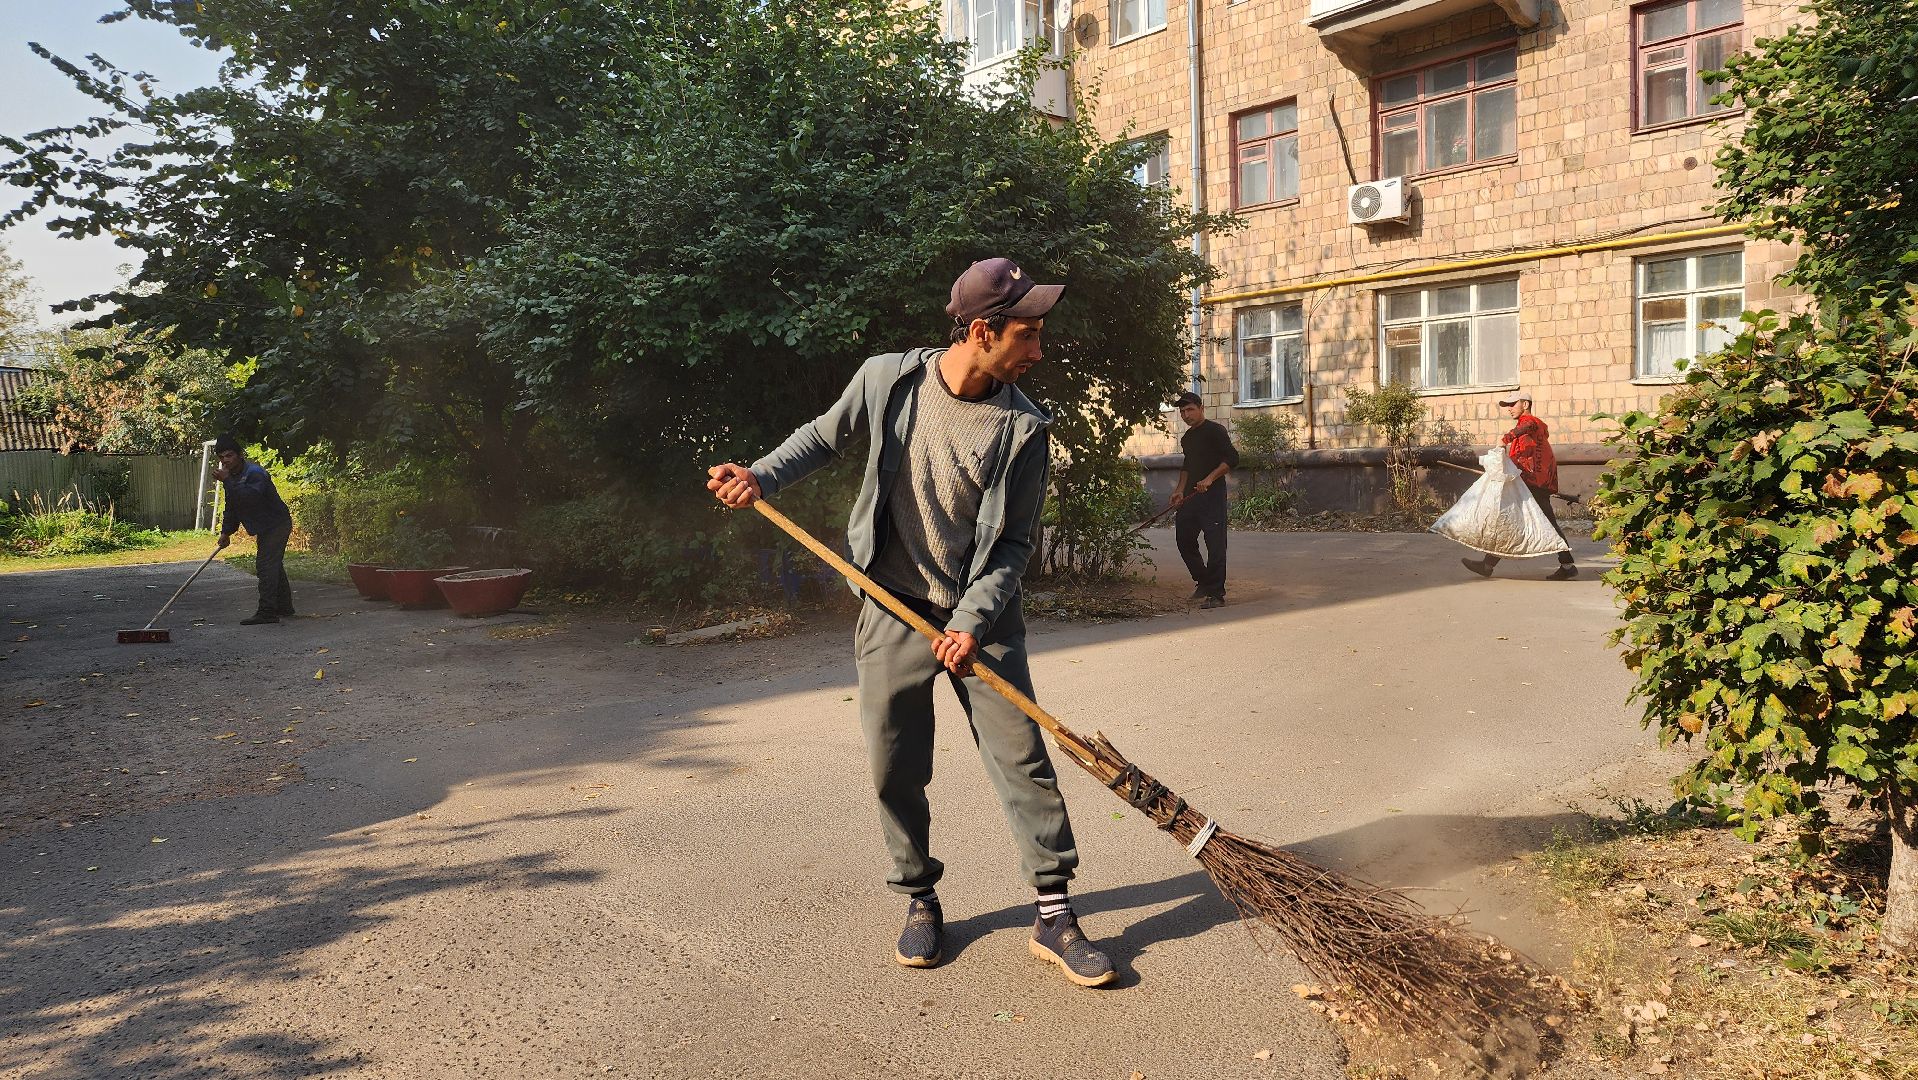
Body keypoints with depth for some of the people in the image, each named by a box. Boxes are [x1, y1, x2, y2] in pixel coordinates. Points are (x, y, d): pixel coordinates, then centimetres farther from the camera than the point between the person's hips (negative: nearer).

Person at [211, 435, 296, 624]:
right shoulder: (233, 476, 10)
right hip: (266, 528, 11)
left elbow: (249, 497, -39)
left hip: (276, 524, -11)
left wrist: (227, 481, -36)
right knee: (274, 566, 17)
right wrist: (226, 532, 11)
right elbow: (231, 507, 17)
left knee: (265, 566, -15)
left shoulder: (254, 473, -21)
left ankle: (267, 612, -16)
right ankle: (284, 607, 28)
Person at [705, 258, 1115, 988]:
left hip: (980, 618, 0)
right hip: (892, 613, 1)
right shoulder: (886, 381, -7)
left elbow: (1015, 541, -6)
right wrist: (762, 477, -4)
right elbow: (826, 436, 11)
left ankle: (1053, 916, 10)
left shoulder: (1021, 428, -9)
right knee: (895, 771, 7)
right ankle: (920, 901, 27)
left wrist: (974, 622, -17)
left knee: (1023, 757, -2)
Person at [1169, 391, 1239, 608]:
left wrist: (1209, 479, -22)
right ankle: (1203, 581, 28)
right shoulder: (1187, 438, 18)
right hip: (1191, 496, 9)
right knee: (1184, 540, 11)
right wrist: (1180, 490, 16)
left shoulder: (1215, 430, -7)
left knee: (1215, 545, -7)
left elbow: (1232, 459, -14)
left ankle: (1215, 593, -5)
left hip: (1212, 495, -8)